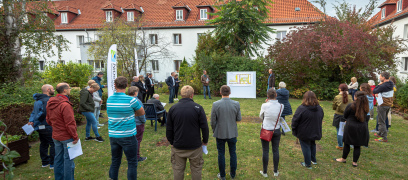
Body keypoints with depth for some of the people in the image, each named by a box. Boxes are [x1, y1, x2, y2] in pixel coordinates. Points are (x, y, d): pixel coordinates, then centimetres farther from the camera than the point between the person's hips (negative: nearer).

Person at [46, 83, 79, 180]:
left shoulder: (50, 104, 6)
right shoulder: (65, 105, -23)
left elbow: (48, 120, 17)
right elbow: (70, 123, -22)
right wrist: (75, 136, -15)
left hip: (56, 136, 9)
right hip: (66, 137, -9)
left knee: (58, 159, 19)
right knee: (68, 160, 2)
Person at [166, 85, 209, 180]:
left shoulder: (173, 108, -2)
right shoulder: (198, 108, -11)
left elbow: (169, 129, 4)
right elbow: (204, 127, -8)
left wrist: (171, 142, 16)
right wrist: (205, 140, 7)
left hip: (178, 147, 2)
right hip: (195, 146, -2)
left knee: (178, 169, 16)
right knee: (196, 169, 14)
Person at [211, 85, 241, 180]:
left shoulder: (215, 104, -15)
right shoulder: (236, 104, -11)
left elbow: (213, 121, -9)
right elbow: (239, 119, -2)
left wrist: (214, 131, 8)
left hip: (220, 133, -1)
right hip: (232, 133, 2)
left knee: (221, 154, 12)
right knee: (233, 153, 17)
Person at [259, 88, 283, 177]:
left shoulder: (264, 105, -18)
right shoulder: (281, 106, -10)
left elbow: (261, 116, -1)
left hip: (265, 130, -3)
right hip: (276, 130, 3)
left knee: (265, 151, 9)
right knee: (275, 150, 15)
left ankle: (265, 172, 21)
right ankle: (275, 171, 28)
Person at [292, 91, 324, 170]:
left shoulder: (301, 108, -21)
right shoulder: (320, 108, 0)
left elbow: (295, 120, -17)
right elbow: (321, 120, 13)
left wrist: (294, 130, -3)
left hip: (304, 133, -6)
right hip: (315, 132, 6)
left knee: (306, 147, 7)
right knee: (312, 145, 25)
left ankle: (308, 164, 18)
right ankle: (313, 160, 41)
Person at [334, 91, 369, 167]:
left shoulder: (350, 106, -15)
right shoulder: (365, 107, -5)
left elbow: (345, 116, -3)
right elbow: (366, 117, 7)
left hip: (350, 127, -3)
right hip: (362, 128, 3)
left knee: (347, 144, 11)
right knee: (357, 146, 10)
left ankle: (343, 159, 25)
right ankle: (355, 162, 17)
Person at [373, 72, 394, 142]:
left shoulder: (383, 86, -23)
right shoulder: (391, 85, 4)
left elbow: (374, 91, -12)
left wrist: (379, 84, -5)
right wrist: (378, 93, 0)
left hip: (382, 105, -9)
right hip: (389, 104, 9)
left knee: (381, 122, -2)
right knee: (383, 120, 20)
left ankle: (384, 138, 0)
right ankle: (380, 133, 32)